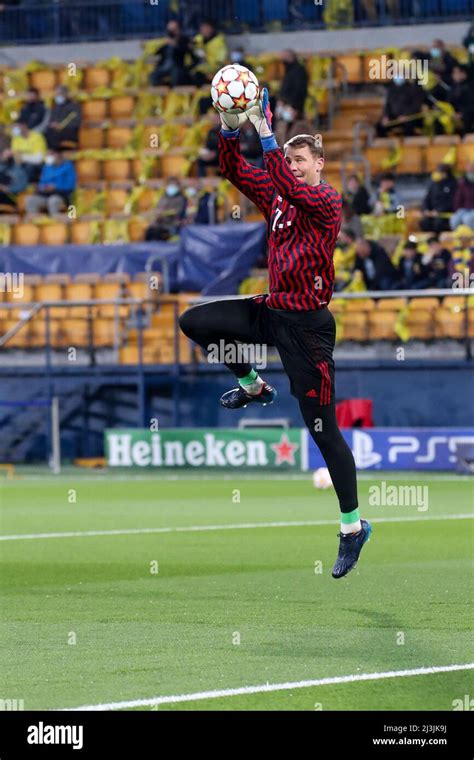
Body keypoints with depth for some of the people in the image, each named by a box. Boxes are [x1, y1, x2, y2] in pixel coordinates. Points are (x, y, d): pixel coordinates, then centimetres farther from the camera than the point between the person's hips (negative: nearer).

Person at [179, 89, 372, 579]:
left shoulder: (328, 200, -12)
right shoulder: (275, 193, 10)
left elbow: (290, 187, -31)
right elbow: (234, 171, 7)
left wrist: (266, 135, -33)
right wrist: (230, 128, -9)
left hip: (307, 323, -7)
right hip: (271, 311, 7)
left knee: (323, 429, -6)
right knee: (194, 322, 3)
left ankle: (353, 527, 3)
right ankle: (253, 387, 21)